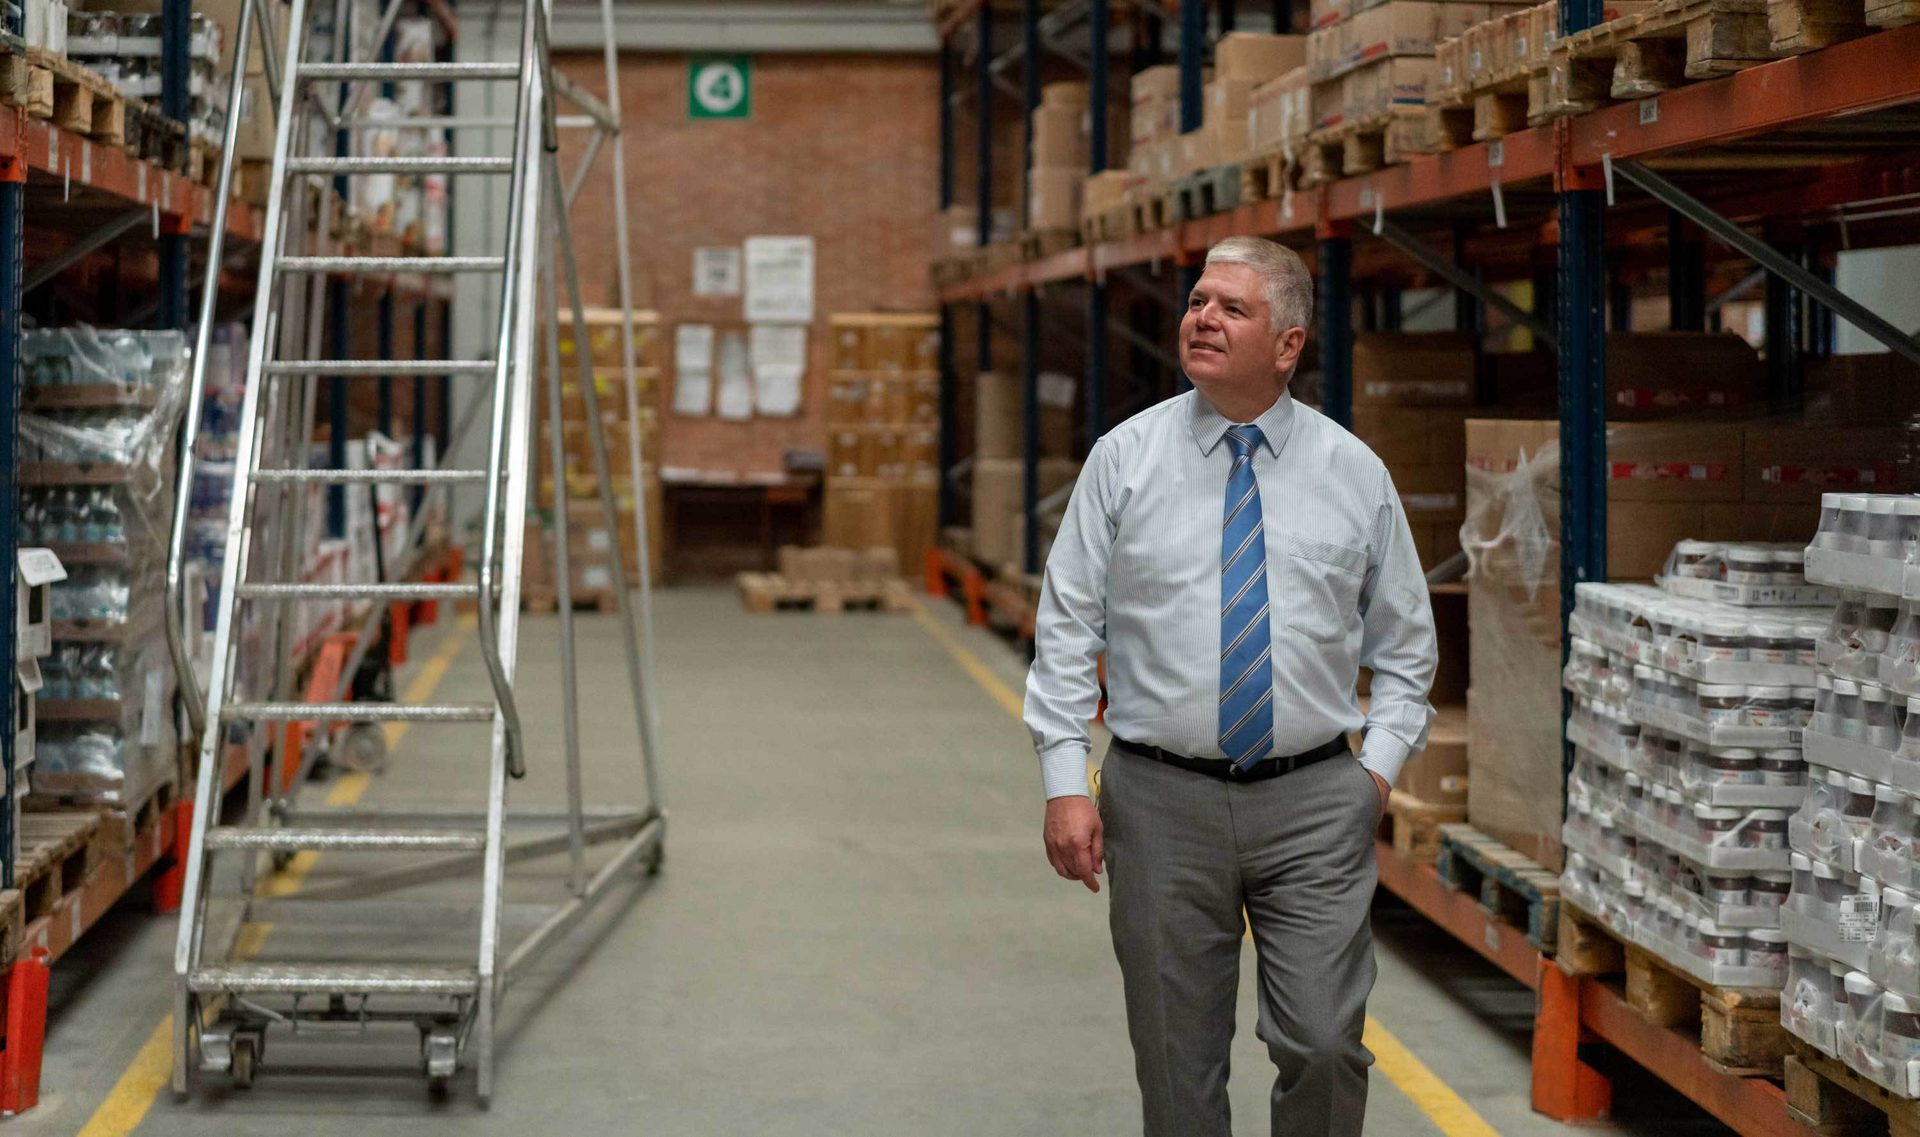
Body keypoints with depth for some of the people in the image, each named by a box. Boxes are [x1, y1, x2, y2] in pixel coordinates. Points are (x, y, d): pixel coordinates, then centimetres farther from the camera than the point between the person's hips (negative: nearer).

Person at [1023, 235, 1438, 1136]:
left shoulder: (1354, 473, 4)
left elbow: (1405, 643, 12)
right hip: (1162, 800, 0)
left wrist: (1382, 760, -2)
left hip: (1316, 800, 0)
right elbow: (1066, 630, 0)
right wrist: (1065, 784, -6)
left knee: (1325, 1047, -6)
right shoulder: (1125, 459, 1)